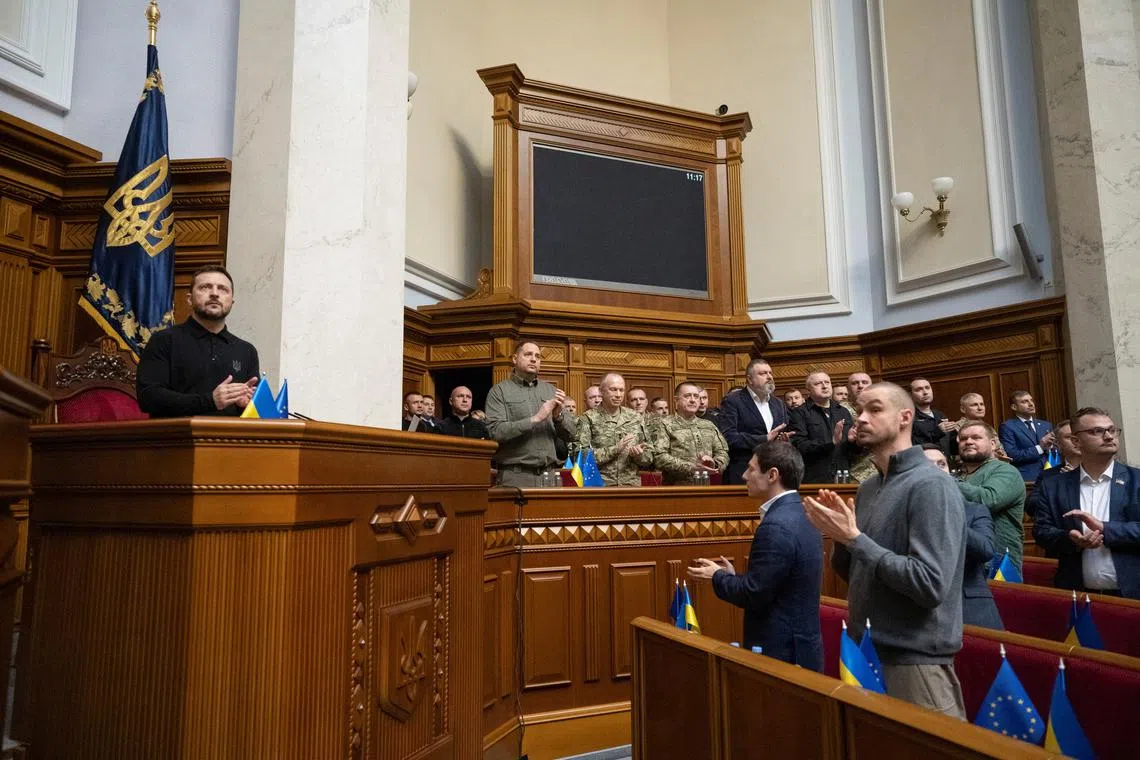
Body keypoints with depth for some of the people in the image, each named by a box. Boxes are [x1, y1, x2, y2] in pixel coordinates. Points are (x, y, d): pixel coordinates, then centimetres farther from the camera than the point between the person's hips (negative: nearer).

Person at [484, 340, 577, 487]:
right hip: (516, 475, -4)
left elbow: (570, 435, 13)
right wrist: (535, 419, -15)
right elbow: (495, 431, -13)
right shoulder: (499, 391, 2)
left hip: (550, 473, 4)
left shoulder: (551, 390, 14)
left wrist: (558, 416, -8)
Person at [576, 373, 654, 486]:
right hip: (599, 485, -3)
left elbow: (649, 457, 14)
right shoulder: (588, 418, 0)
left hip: (631, 484, 3)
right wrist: (615, 449, -14)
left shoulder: (636, 418, 11)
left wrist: (639, 454, -6)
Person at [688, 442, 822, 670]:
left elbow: (754, 595, -21)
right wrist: (734, 576, 9)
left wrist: (718, 576, -6)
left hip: (781, 652, -9)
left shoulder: (777, 526, -24)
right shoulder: (798, 514, 6)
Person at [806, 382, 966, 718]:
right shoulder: (868, 487, 8)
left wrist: (854, 538, -21)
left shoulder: (931, 486, -16)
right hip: (865, 652, 8)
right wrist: (840, 535, -6)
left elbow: (931, 586, -25)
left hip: (915, 660, -8)